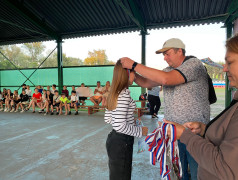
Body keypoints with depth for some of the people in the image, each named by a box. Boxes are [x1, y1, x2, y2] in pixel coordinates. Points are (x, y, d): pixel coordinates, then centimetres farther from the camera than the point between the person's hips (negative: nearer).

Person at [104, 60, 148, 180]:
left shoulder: (115, 92, 5)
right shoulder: (125, 93, -22)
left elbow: (107, 118, 11)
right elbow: (119, 125, -29)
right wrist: (140, 131, -15)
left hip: (114, 139, 9)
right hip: (122, 142, -9)